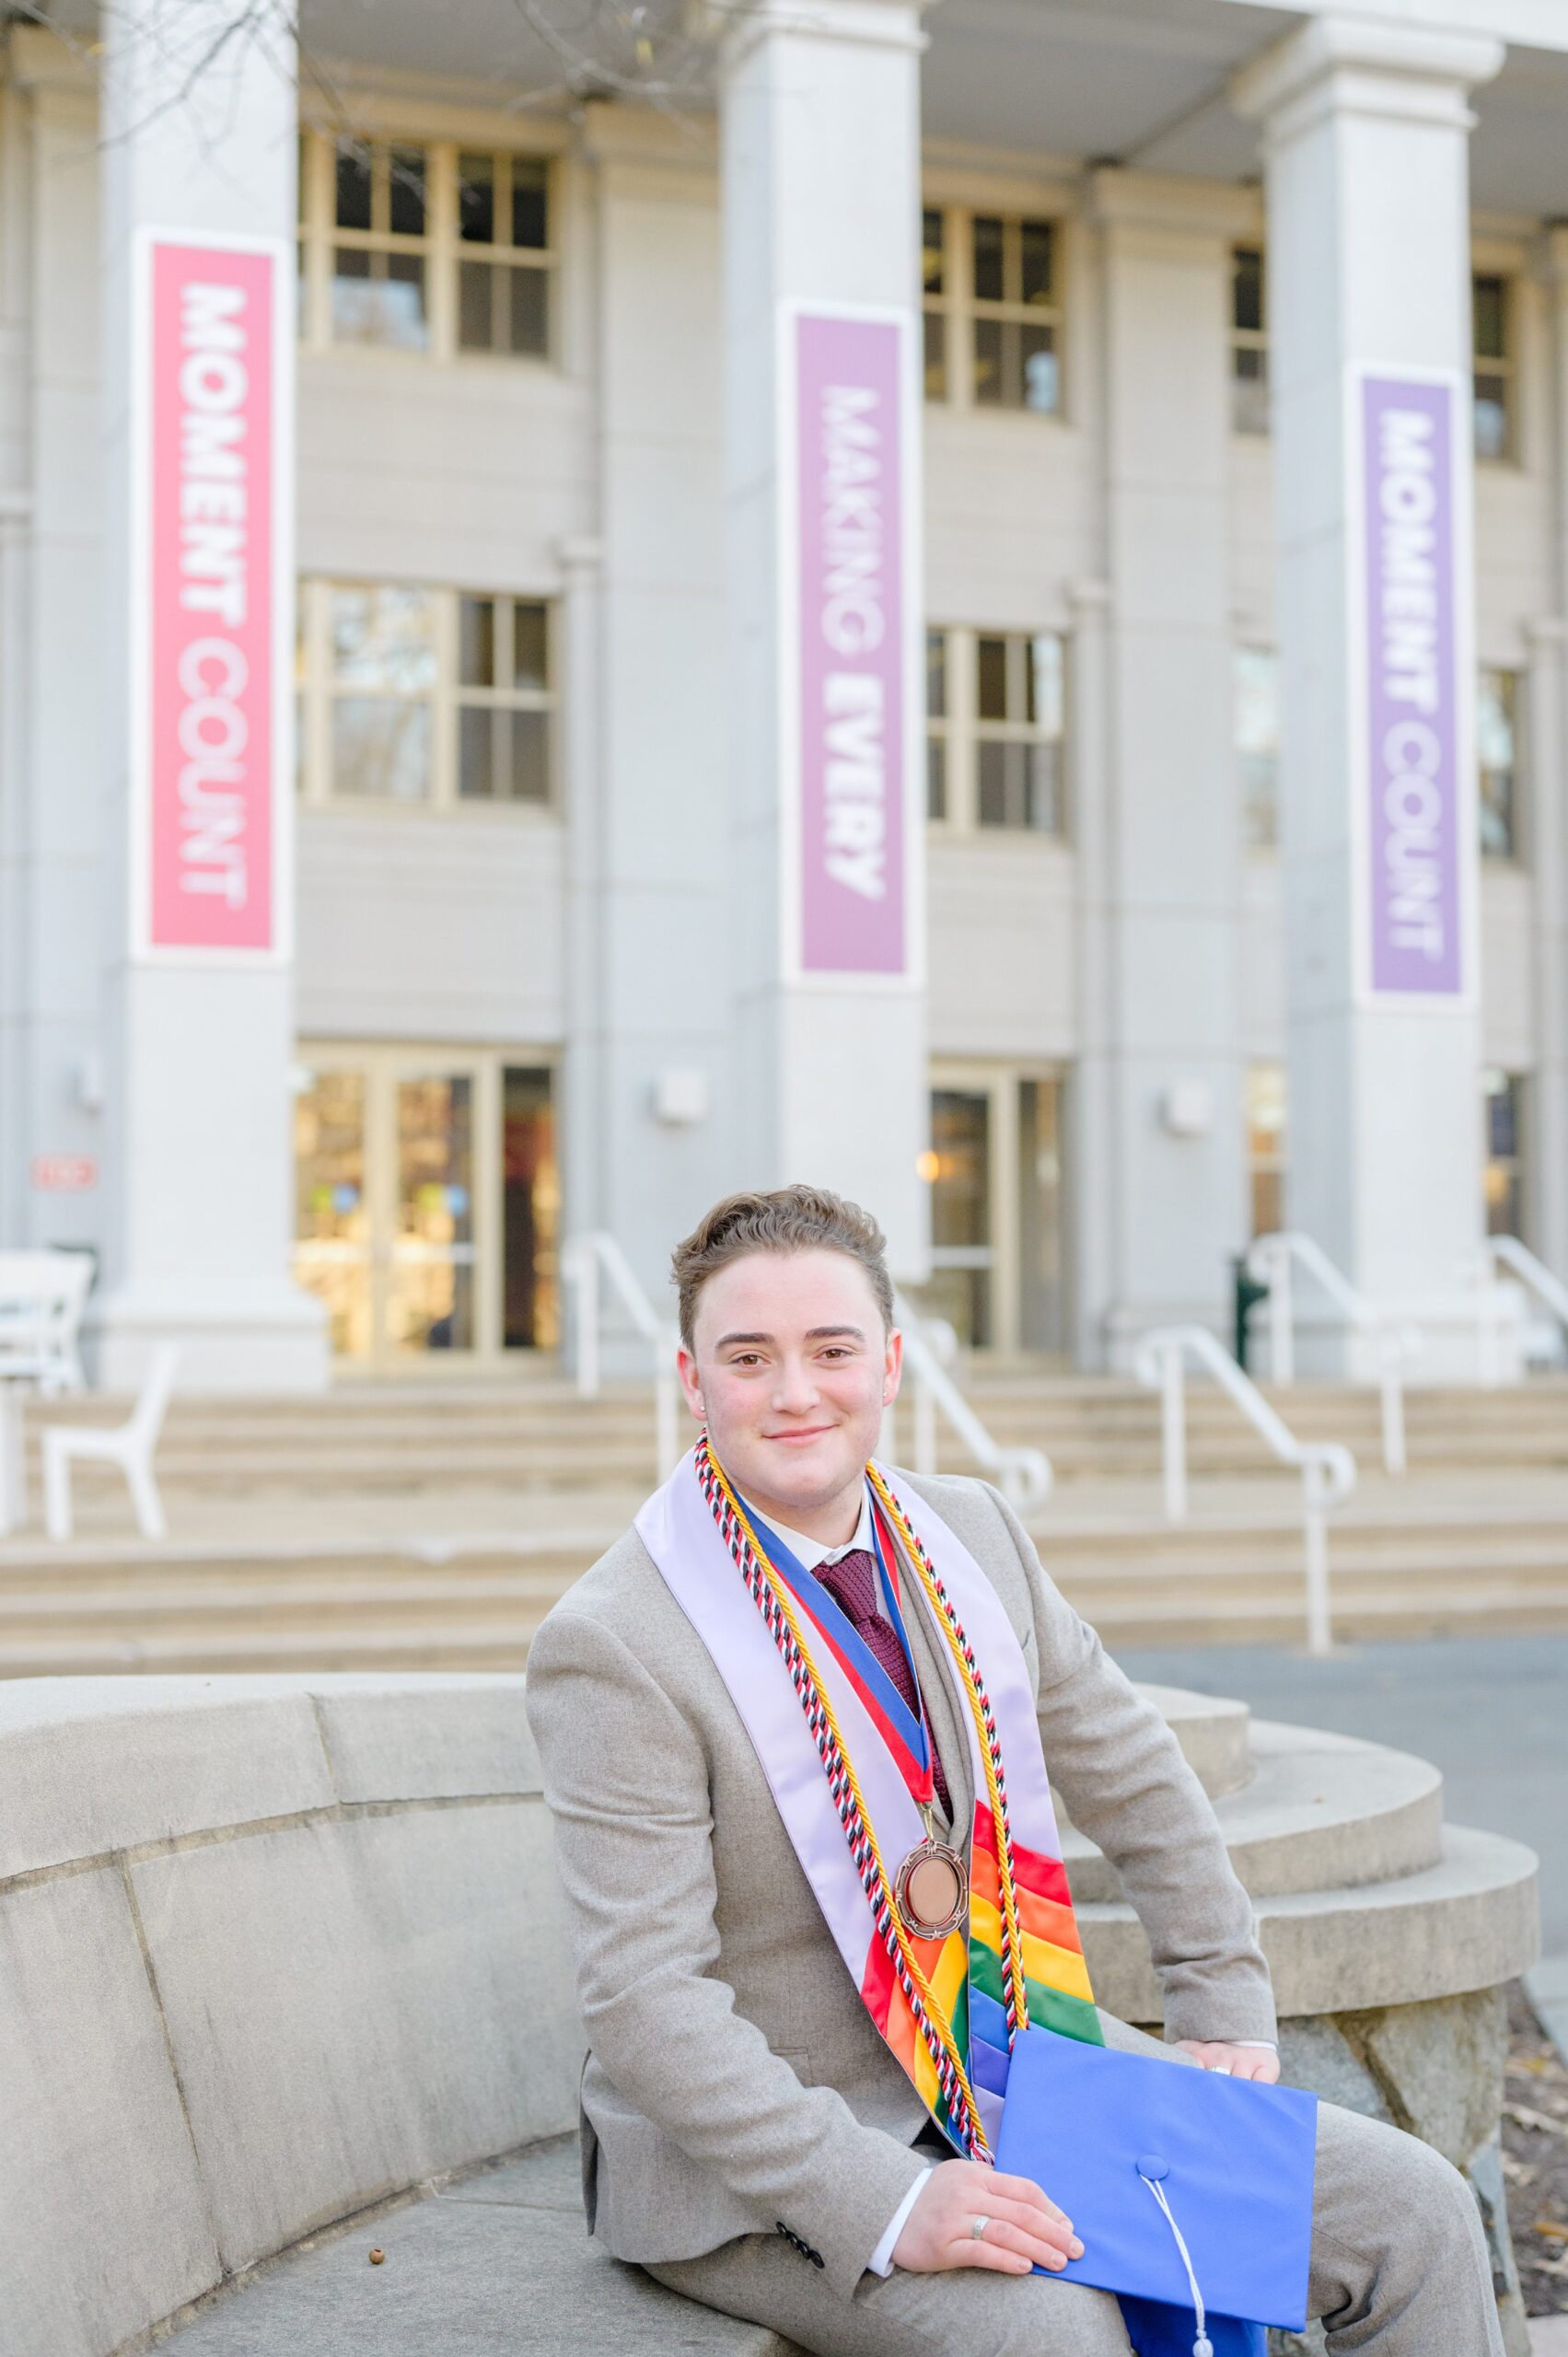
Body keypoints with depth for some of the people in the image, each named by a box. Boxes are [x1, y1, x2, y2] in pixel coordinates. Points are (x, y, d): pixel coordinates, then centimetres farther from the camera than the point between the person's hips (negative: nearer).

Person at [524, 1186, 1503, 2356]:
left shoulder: (975, 1534, 2)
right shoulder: (613, 1646, -18)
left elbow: (1137, 1773, 15)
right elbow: (644, 2000, -22)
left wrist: (1227, 2012, 11)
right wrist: (886, 2204, -29)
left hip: (1028, 2070, 6)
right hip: (759, 2159, -6)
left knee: (1416, 2214, -3)